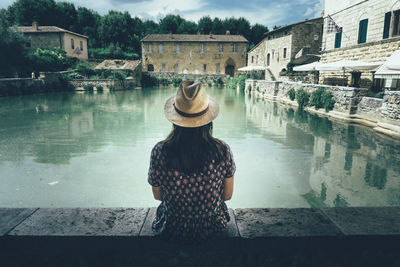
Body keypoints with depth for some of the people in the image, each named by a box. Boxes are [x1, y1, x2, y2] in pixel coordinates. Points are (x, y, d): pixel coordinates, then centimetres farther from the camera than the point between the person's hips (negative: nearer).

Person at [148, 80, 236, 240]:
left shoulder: (159, 152, -22)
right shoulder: (222, 151, -22)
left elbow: (157, 196, -6)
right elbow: (227, 195, -7)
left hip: (171, 230, 1)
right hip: (212, 228, 0)